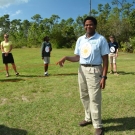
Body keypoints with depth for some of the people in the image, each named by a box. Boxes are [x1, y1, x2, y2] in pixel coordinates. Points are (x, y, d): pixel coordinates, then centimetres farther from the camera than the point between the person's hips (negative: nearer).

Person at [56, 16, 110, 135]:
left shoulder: (101, 39, -7)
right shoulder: (80, 39, 9)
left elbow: (105, 59, -8)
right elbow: (77, 57, 9)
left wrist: (104, 76, -15)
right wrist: (66, 58, -10)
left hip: (94, 70, -6)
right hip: (82, 70, 6)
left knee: (94, 99, -4)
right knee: (84, 96, 16)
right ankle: (88, 118, 34)